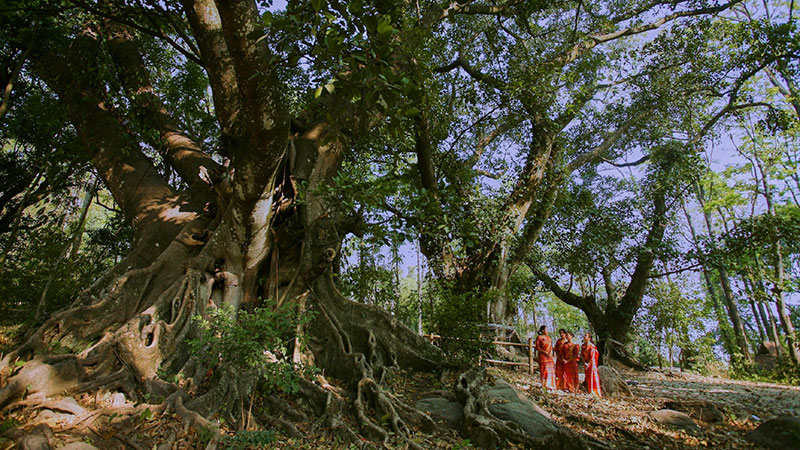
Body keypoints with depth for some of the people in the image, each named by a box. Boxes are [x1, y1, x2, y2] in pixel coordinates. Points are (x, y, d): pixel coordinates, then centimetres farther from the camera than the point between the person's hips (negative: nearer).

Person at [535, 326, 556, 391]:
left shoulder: (548, 337, 15)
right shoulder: (539, 337, -4)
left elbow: (551, 346, 18)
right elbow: (537, 347, -8)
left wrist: (551, 352, -1)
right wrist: (545, 352, -17)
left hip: (549, 356, 6)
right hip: (542, 356, -6)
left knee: (550, 370, 4)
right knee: (544, 370, -7)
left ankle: (550, 385, 13)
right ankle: (544, 385, 0)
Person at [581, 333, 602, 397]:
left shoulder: (592, 346, -15)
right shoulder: (583, 346, 5)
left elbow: (592, 357, -15)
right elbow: (582, 355, 8)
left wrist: (588, 364, -14)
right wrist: (584, 363, -3)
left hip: (591, 363, -6)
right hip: (586, 364, 6)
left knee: (592, 377, -2)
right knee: (587, 377, 9)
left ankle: (595, 392, 6)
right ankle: (589, 390, 18)